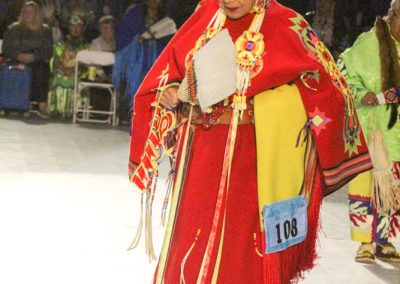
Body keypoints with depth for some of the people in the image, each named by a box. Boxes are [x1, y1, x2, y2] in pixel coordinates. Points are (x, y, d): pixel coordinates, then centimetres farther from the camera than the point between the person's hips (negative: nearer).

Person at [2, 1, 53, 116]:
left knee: (41, 69, -35)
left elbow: (48, 50, 3)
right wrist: (19, 56, -12)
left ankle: (42, 104, -38)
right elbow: (6, 47, 8)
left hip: (38, 60, 0)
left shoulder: (45, 30, 15)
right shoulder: (14, 29, 17)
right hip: (17, 60, 1)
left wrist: (34, 56, -16)